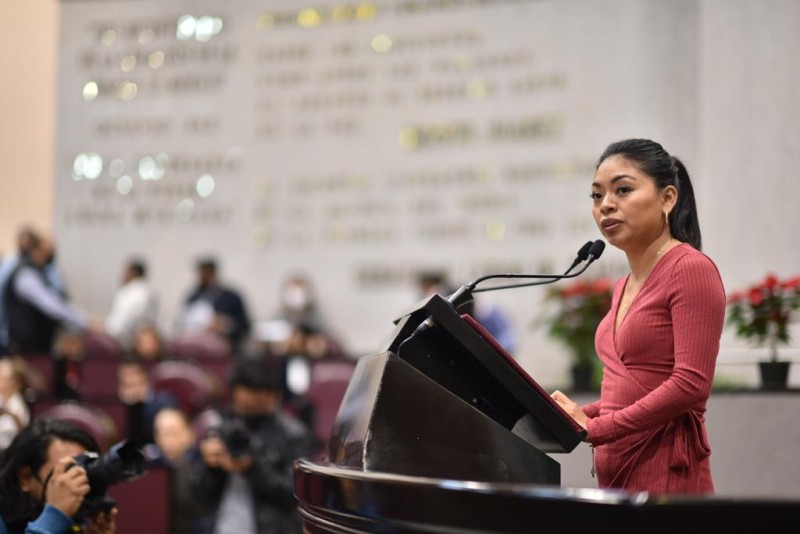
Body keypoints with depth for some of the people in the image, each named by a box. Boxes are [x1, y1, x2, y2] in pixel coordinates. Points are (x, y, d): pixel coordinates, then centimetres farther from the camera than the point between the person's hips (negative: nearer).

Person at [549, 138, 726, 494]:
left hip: (665, 478, -7)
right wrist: (578, 415, 4)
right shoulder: (626, 286, 17)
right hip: (617, 476, 8)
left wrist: (594, 429, -16)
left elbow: (692, 383, -17)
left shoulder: (691, 269, -8)